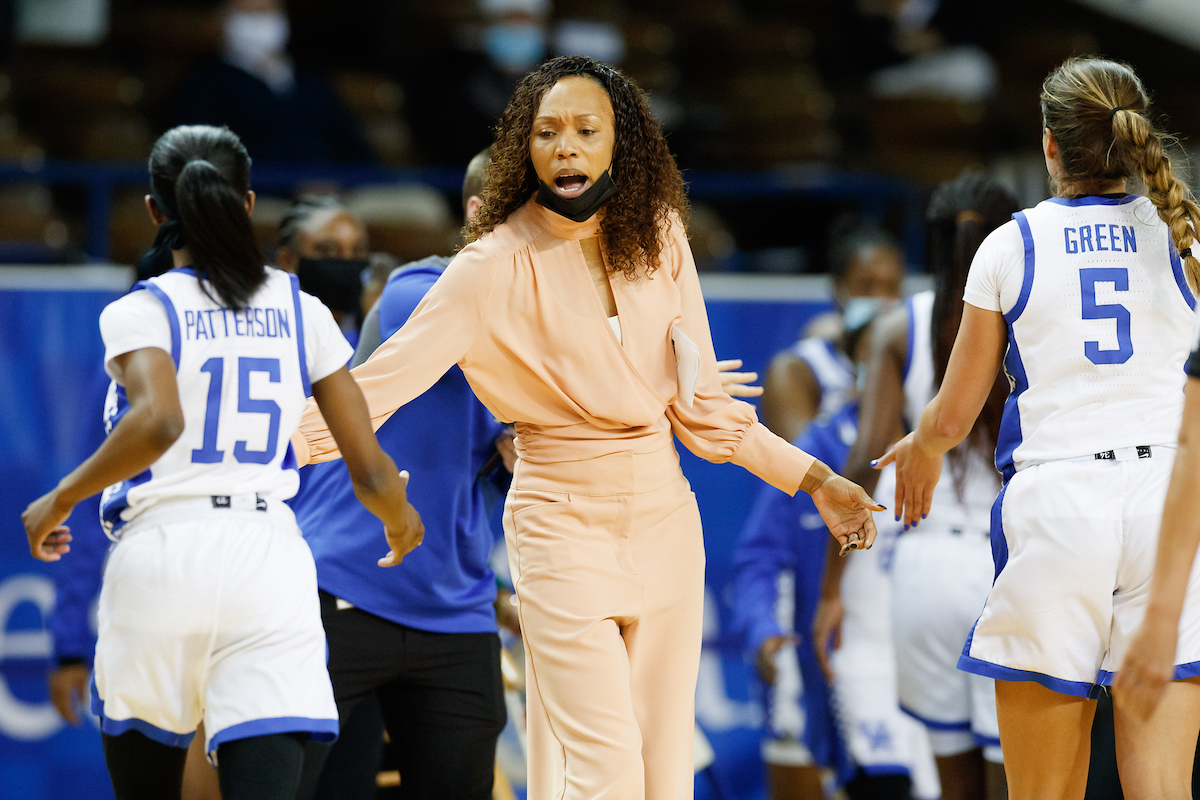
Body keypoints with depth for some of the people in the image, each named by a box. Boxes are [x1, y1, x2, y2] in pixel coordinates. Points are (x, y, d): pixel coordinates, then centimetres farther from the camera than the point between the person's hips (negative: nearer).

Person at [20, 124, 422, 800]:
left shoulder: (138, 312, 0)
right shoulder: (300, 312, 10)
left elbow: (158, 423, -21)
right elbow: (370, 470, 7)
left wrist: (60, 501, -8)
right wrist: (401, 522, 29)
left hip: (161, 556, -1)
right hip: (270, 561, 1)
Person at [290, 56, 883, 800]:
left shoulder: (659, 236, 4)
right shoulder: (498, 265, -9)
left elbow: (698, 402, 12)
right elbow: (385, 379, -16)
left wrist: (814, 479, 11)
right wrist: (288, 443, -29)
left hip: (665, 516, 5)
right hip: (563, 522, -5)